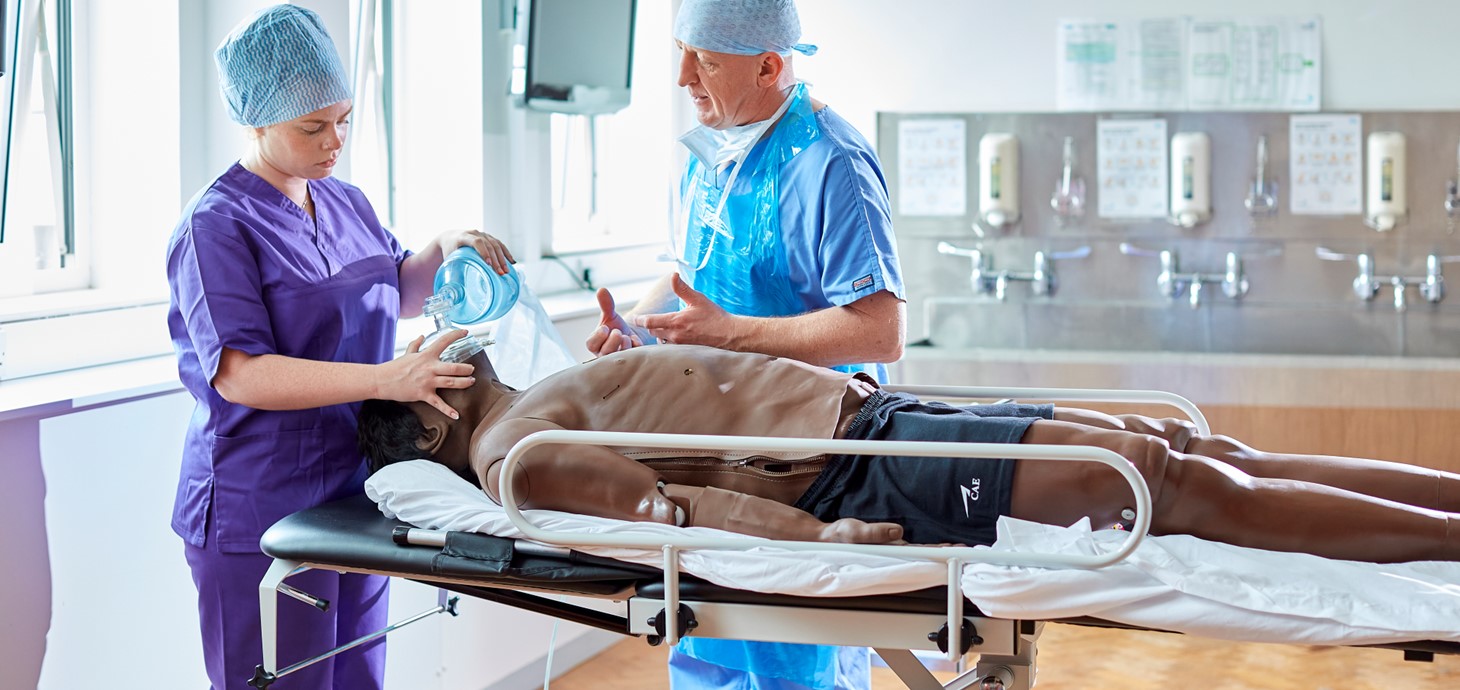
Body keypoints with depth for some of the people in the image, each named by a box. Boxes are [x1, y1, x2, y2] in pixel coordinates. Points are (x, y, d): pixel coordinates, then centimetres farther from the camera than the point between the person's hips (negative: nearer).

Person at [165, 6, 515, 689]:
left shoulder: (345, 203, 11)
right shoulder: (216, 225, -13)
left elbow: (399, 294, 28)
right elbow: (238, 374, -23)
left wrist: (442, 250, 5)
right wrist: (384, 380, -31)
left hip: (355, 489, 8)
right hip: (259, 513, -7)